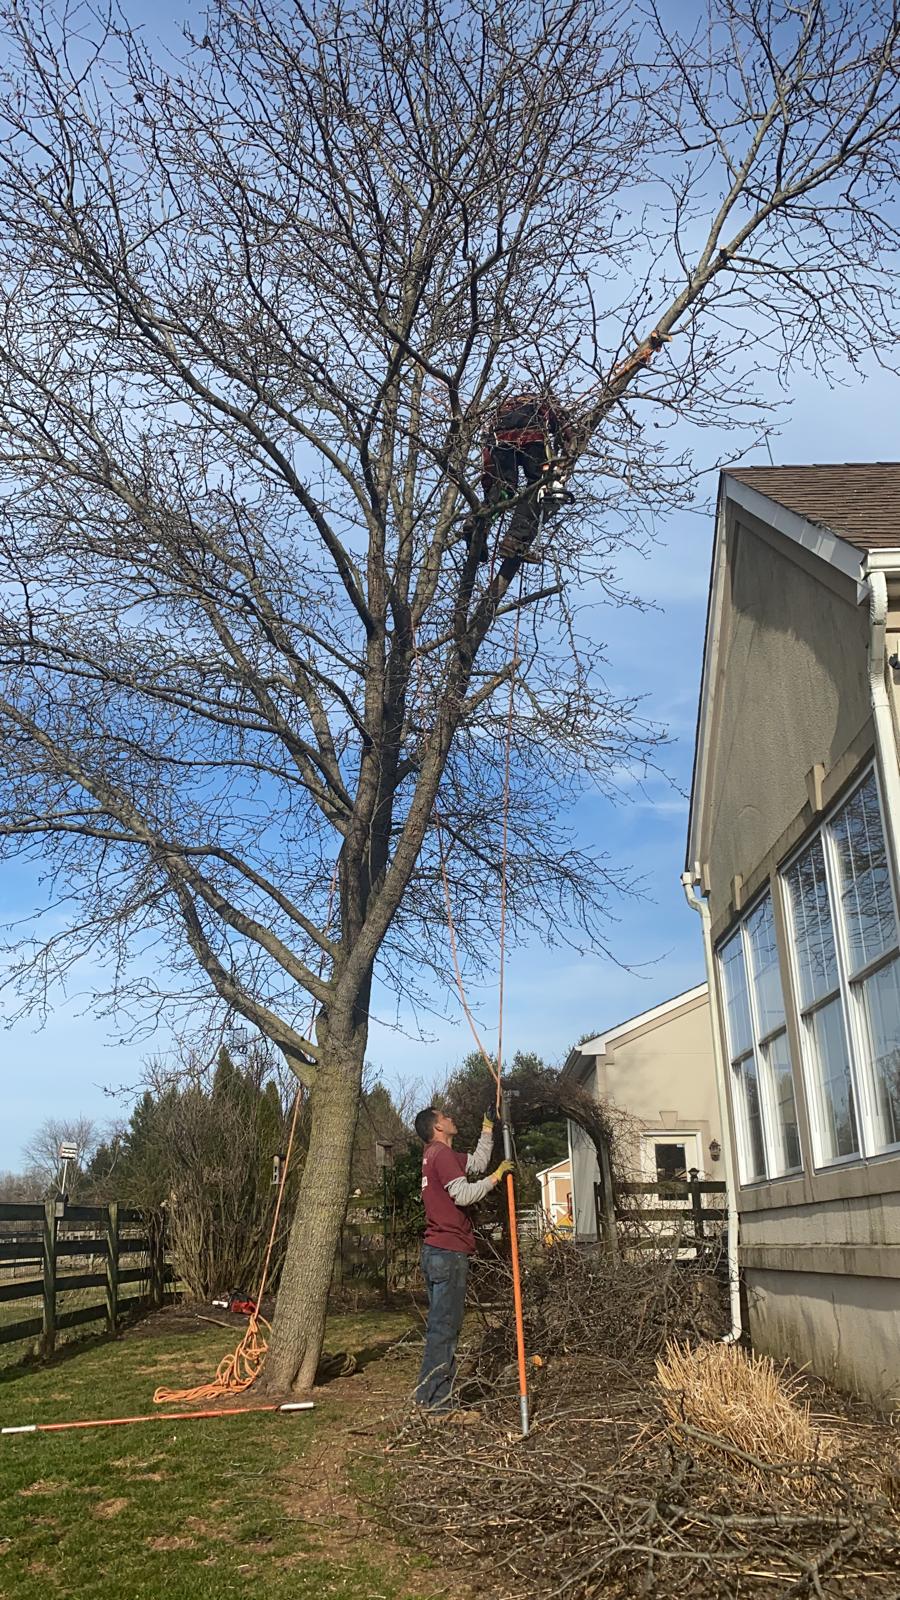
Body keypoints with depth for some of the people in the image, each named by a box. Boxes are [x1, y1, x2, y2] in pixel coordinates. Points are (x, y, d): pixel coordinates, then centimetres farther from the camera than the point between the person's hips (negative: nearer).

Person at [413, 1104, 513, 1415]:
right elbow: (463, 1194, -22)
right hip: (449, 1252, -10)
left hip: (437, 1252, 10)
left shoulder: (437, 1155, 19)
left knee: (441, 1327, 14)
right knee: (444, 1328, -7)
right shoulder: (441, 1153, -13)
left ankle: (433, 1397, 19)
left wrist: (488, 1128, 30)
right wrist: (496, 1177, -11)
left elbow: (476, 1163, 28)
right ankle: (434, 1400, -4)